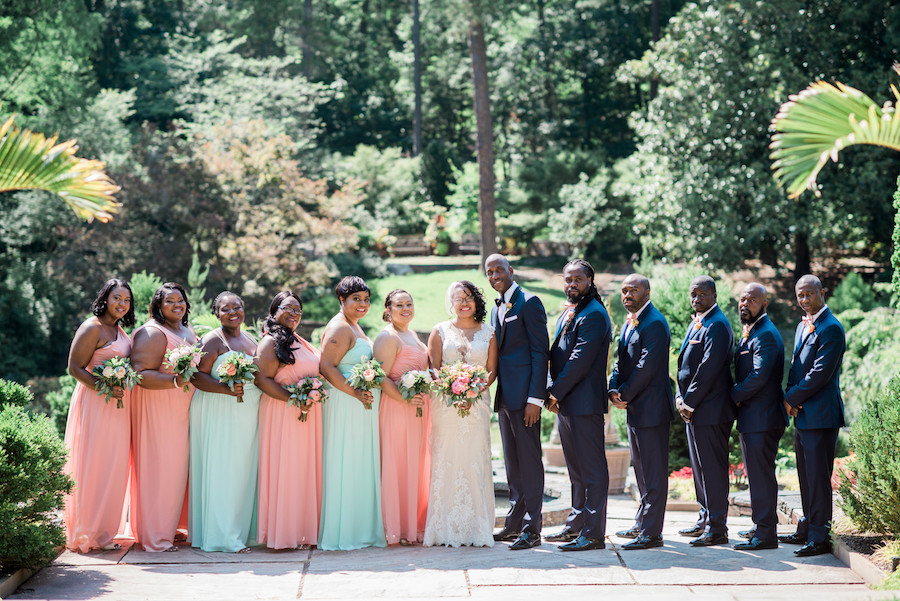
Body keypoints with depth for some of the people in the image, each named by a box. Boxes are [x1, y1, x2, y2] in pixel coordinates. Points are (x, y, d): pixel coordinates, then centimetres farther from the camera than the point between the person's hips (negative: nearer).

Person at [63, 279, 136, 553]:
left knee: (113, 466, 9)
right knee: (92, 466, -5)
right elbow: (75, 368, -14)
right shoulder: (93, 327, -9)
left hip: (118, 406, 8)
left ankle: (103, 531, 17)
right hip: (95, 404, -8)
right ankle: (86, 533, 3)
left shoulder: (119, 330, 16)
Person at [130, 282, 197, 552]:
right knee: (159, 466, -6)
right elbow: (141, 374, -21)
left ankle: (171, 526, 22)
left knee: (177, 466, 11)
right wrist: (174, 381, -31)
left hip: (182, 408, 9)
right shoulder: (153, 334, -12)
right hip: (157, 408, -9)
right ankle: (155, 537, 0)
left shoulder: (189, 331, 16)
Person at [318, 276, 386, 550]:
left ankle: (361, 530, 18)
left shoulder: (354, 326, 18)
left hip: (362, 405, 10)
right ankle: (341, 534, 1)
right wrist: (355, 392, -24)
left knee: (363, 465, 12)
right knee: (345, 464, -5)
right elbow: (326, 367, -21)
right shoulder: (339, 328, -13)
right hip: (345, 405, -10)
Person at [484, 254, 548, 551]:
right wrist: (492, 390, 13)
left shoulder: (528, 302, -8)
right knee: (512, 463, 13)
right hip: (504, 397, 9)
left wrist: (535, 398, -18)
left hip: (524, 396, -9)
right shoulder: (496, 309, 19)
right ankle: (514, 523, 21)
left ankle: (531, 529, -3)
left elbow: (540, 352, -13)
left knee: (529, 462, -6)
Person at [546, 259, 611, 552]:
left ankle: (593, 533, -5)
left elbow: (580, 360, -19)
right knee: (576, 469, 18)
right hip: (566, 403, 10)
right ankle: (577, 522, 28)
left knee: (592, 469, -6)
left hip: (585, 402, -10)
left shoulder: (594, 314, -13)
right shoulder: (568, 313, 18)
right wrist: (553, 392, 5)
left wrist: (555, 392, -14)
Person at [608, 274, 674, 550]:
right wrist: (614, 390, -1)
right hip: (634, 408, 10)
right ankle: (642, 524, 29)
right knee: (641, 470, 18)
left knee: (653, 472, -6)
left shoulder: (654, 323, -15)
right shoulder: (629, 323, 16)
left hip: (651, 407, -10)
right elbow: (621, 362, 16)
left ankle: (651, 533, -3)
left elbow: (647, 367, -20)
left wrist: (625, 394, -13)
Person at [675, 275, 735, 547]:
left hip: (710, 410, -10)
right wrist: (680, 398, 6)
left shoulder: (717, 325, -14)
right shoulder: (696, 323, 17)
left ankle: (717, 529, -1)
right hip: (692, 409, 10)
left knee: (712, 468, -6)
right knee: (699, 467, 16)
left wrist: (689, 402, -15)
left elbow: (708, 369, -19)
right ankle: (705, 520, 27)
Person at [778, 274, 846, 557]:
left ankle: (819, 537, -1)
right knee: (806, 475, 15)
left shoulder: (831, 328, -12)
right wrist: (792, 401, 4)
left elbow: (821, 373, -18)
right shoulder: (802, 326, 17)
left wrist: (791, 399, -10)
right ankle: (806, 530, 25)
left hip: (820, 415, -9)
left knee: (818, 476, -6)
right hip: (802, 414, 9)